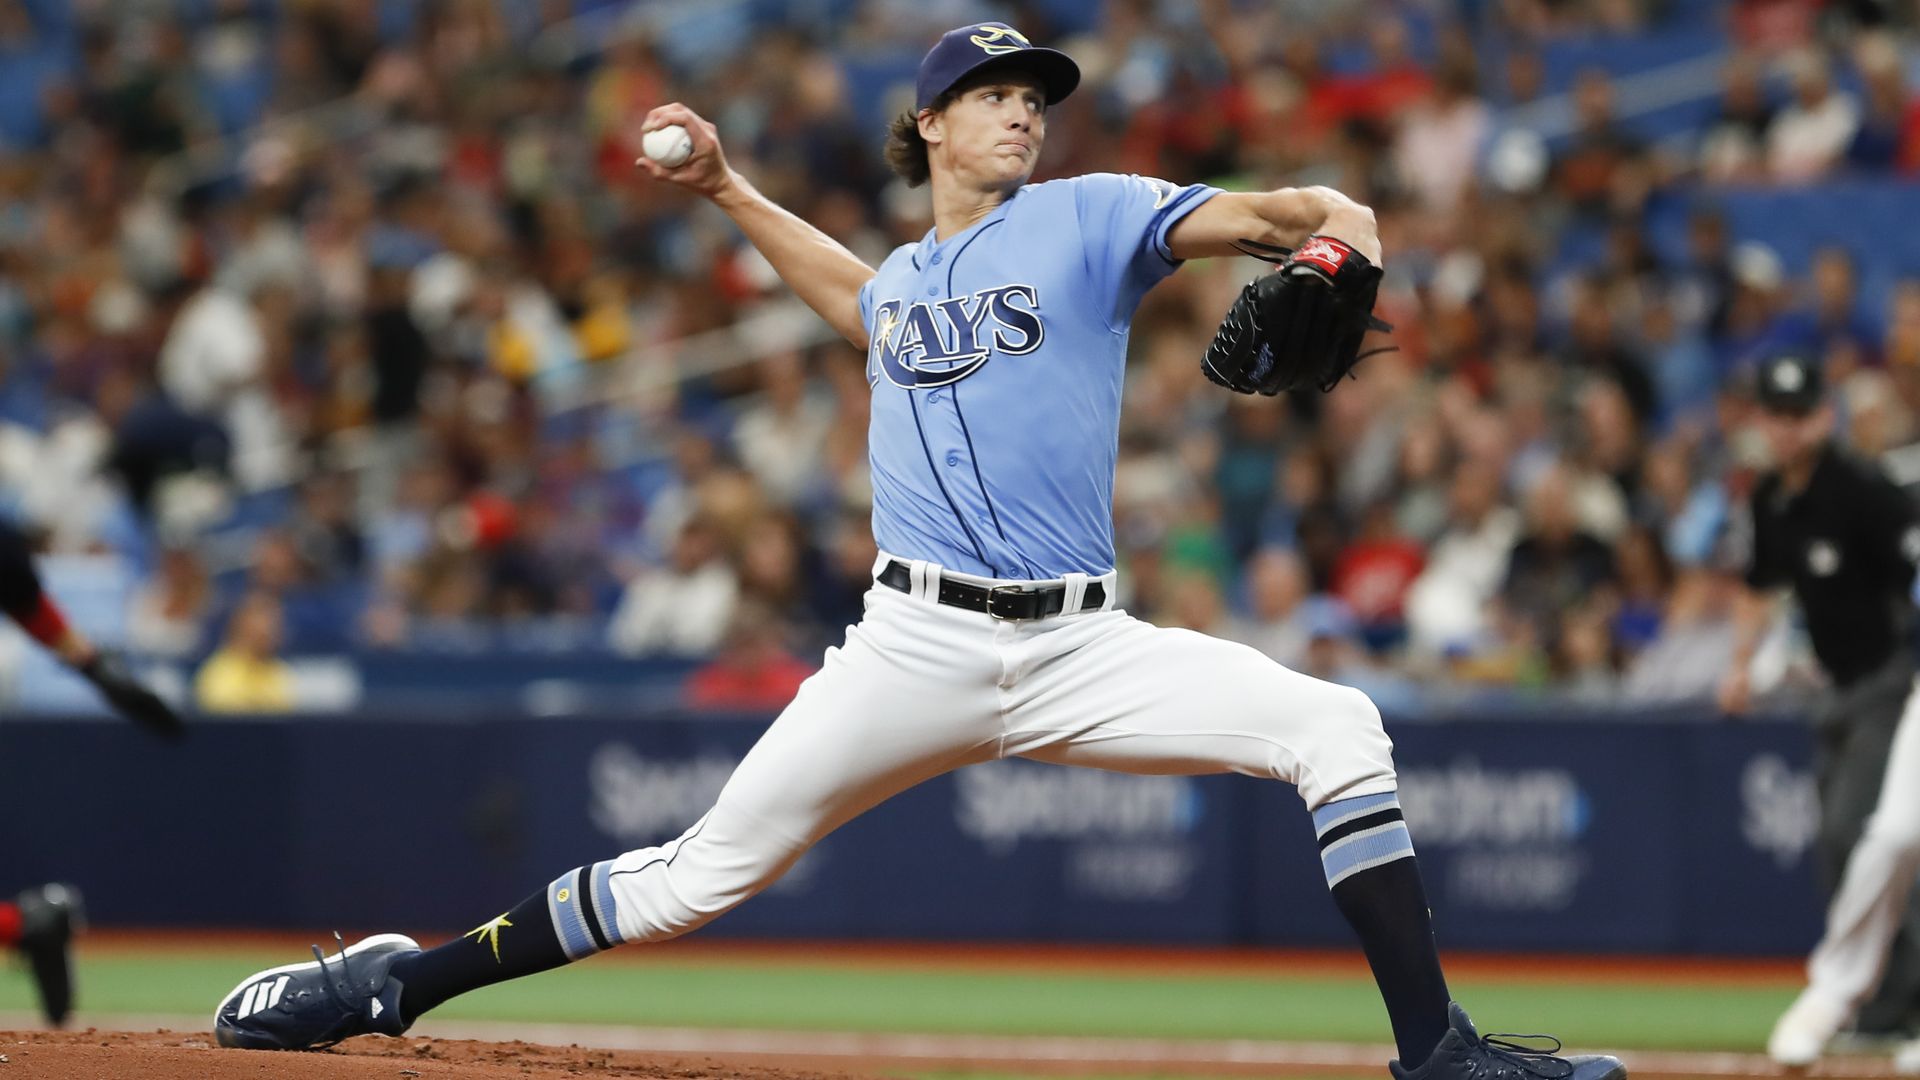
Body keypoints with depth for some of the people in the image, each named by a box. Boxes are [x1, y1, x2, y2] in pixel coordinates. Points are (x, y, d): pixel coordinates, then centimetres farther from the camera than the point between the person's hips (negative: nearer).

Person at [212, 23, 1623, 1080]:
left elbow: (1231, 214, -11)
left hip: (1082, 648, -1)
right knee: (707, 873, -4)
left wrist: (1327, 217, -33)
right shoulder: (903, 281, 19)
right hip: (919, 647, 1)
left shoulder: (1086, 221, 6)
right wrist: (725, 191, 42)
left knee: (1336, 728, -20)